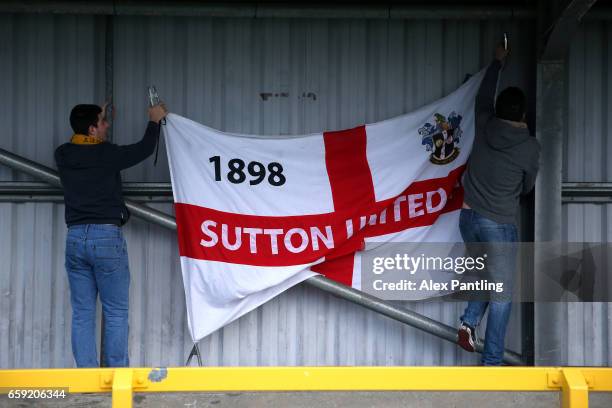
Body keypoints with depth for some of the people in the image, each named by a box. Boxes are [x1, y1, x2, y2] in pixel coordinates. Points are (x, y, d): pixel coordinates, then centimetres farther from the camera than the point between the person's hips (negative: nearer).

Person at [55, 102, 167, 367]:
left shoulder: (62, 156, 3)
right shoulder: (107, 154, -10)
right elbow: (144, 149, 6)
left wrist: (98, 117, 32)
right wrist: (155, 121, 23)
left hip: (75, 238, 5)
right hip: (107, 236, -5)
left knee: (82, 313, 6)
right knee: (116, 313, 2)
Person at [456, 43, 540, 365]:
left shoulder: (484, 127, -1)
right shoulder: (530, 146, -9)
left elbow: (483, 97, 20)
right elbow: (527, 186, 6)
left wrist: (497, 63, 33)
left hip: (469, 216, 5)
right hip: (500, 224, -5)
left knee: (485, 274, 27)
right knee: (501, 293, 2)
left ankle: (469, 321, 6)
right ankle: (492, 361, -1)